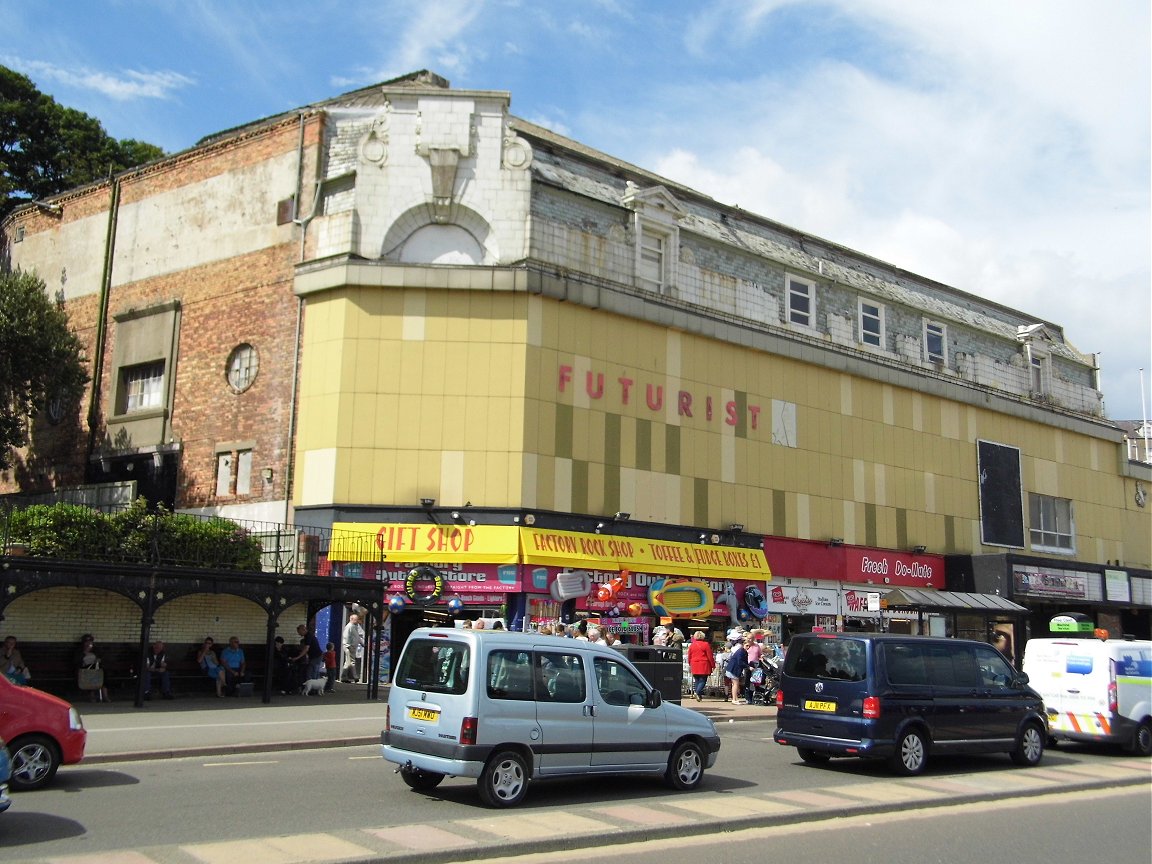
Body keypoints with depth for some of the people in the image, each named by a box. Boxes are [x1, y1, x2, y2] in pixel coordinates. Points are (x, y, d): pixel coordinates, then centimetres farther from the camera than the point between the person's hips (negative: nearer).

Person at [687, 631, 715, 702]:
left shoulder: (691, 645, 6)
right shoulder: (706, 645, -6)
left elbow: (689, 656, 13)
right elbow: (710, 656, -4)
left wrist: (690, 664, 26)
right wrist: (713, 665, 4)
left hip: (694, 666, 4)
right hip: (704, 666, -4)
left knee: (696, 680, 12)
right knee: (703, 680, -1)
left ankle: (699, 696, 13)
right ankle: (698, 692, -20)